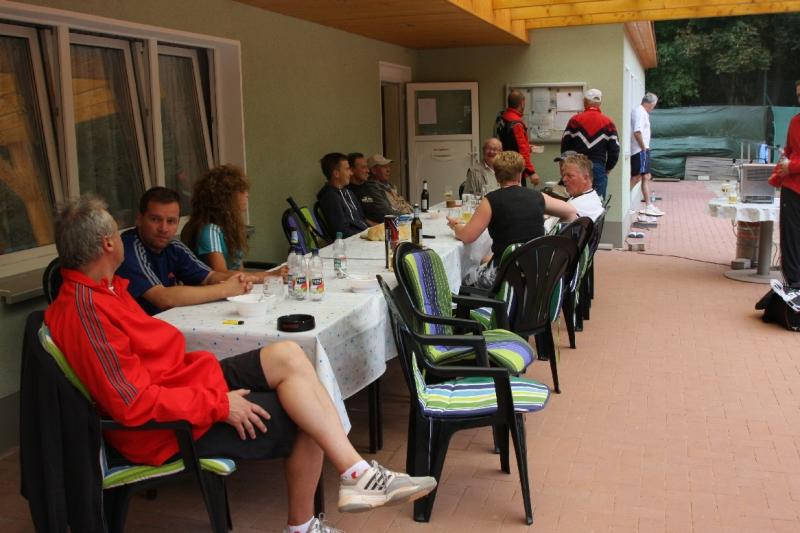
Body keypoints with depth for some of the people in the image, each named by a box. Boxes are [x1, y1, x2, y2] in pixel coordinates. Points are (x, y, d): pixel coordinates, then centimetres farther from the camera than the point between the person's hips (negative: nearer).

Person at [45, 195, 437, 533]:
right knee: (305, 419, -9)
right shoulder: (85, 312, -24)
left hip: (186, 383, 9)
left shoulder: (102, 288, 8)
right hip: (169, 426, -9)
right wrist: (220, 403, -22)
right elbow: (134, 403, -27)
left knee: (287, 356, -7)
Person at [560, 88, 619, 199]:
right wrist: (607, 169, 13)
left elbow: (564, 146, 2)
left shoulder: (575, 120, 0)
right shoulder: (608, 123, 1)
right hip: (599, 168, 0)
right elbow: (614, 150, 0)